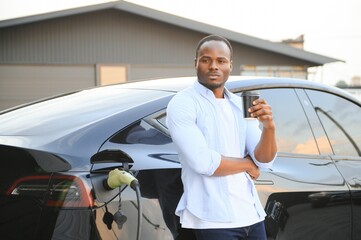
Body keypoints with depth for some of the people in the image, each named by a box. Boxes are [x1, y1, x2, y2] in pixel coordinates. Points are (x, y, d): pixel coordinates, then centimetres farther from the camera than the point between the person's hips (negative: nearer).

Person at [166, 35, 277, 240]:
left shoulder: (240, 105, 11)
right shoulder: (182, 104, -7)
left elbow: (264, 161, 2)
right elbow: (202, 162, -18)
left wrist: (269, 127, -17)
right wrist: (247, 164, -3)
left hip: (251, 215, 6)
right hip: (214, 220, -6)